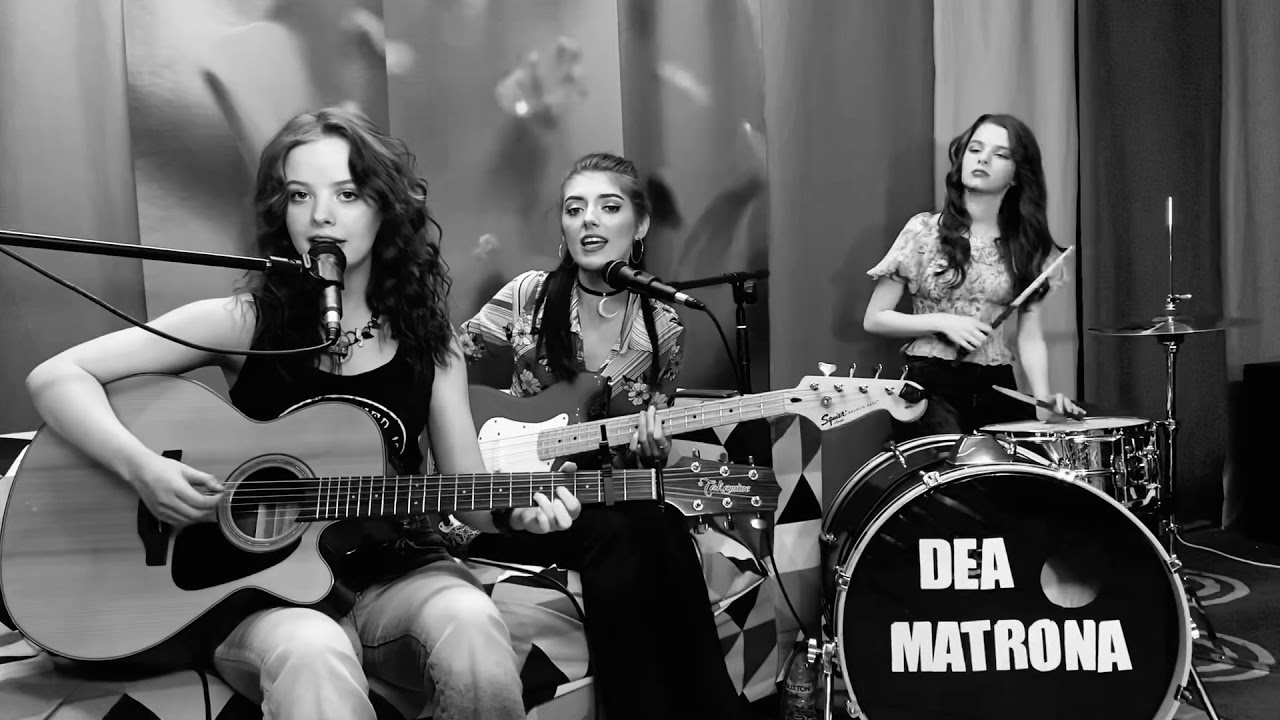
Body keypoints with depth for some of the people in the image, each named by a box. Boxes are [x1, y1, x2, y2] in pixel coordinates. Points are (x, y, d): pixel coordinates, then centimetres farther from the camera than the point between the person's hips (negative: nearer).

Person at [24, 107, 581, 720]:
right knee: (311, 651, -37)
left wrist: (520, 512, -17)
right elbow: (55, 378, -5)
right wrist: (142, 468, -20)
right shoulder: (244, 323, -5)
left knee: (468, 621, -30)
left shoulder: (429, 342, 3)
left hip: (395, 575, 3)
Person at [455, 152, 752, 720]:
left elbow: (643, 444, 10)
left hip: (609, 495, 2)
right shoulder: (529, 297, -4)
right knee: (617, 536, -31)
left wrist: (650, 448, -12)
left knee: (661, 530, -31)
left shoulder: (662, 328, 2)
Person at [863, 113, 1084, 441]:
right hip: (931, 385, -3)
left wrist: (1042, 396, -16)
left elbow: (1030, 336, 1)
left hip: (997, 389, 3)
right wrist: (942, 322, -13)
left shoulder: (1026, 245, 7)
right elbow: (874, 319, 0)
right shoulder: (925, 231, -2)